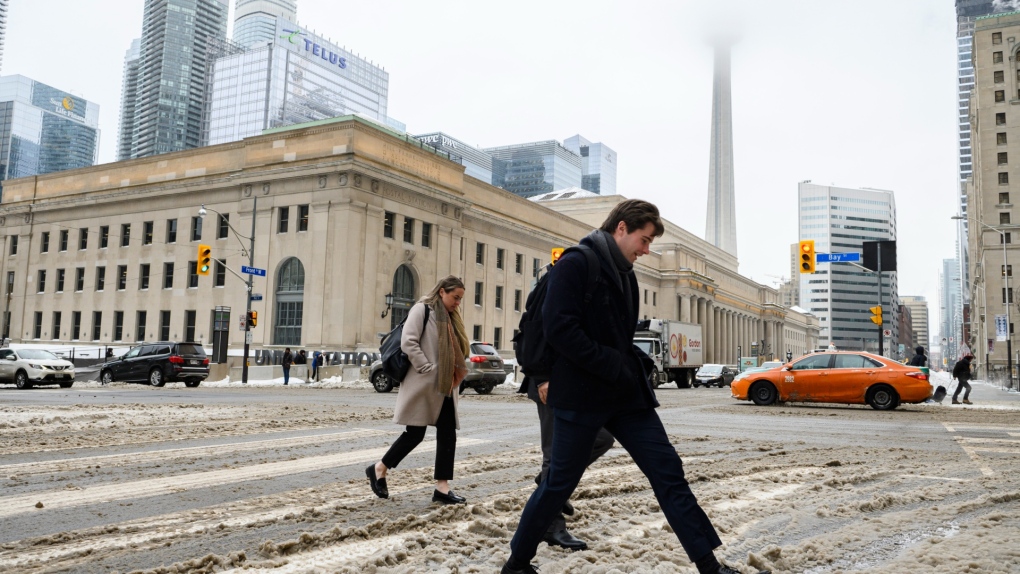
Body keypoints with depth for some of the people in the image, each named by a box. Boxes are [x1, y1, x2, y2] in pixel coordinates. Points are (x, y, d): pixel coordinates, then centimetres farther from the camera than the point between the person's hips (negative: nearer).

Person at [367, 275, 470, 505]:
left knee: (448, 434, 2)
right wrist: (428, 369, -18)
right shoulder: (422, 309, -7)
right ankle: (379, 469, 18)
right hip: (423, 385, -8)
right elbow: (408, 342, -16)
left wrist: (454, 376, 8)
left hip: (445, 387, 8)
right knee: (415, 433, -2)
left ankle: (442, 487, 6)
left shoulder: (450, 317, 18)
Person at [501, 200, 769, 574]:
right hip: (581, 395, -8)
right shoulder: (575, 264, -11)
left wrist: (636, 363, 4)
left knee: (668, 472, 3)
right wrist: (614, 368, -19)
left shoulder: (624, 274, 16)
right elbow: (559, 328, -21)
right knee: (560, 482, 4)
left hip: (626, 392, 8)